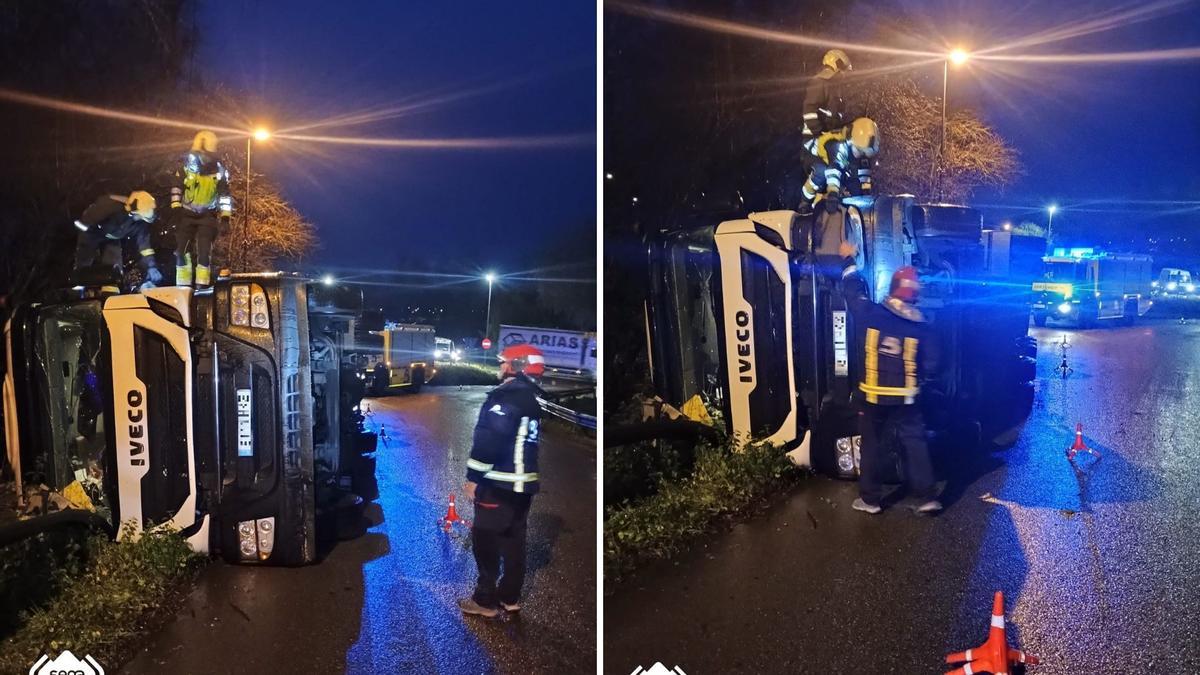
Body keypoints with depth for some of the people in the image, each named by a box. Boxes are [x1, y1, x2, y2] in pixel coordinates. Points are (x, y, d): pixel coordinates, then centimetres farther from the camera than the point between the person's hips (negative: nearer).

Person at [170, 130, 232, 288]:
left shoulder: (219, 171, -9)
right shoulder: (186, 166, -9)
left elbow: (225, 195, -3)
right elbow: (177, 188, 1)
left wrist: (225, 217, -7)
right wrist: (175, 209, -3)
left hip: (208, 216, -1)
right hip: (187, 214, 1)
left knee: (204, 250, -10)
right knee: (182, 250, -2)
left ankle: (202, 285, -4)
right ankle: (183, 285, 7)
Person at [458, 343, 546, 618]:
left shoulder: (505, 396, -16)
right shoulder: (537, 401, 12)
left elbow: (488, 440, -21)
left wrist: (473, 476, -14)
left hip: (499, 484, -8)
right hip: (525, 483, 8)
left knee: (486, 540, 1)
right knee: (513, 540, 14)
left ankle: (485, 600, 6)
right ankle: (510, 597, 21)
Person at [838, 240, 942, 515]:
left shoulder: (870, 314, -11)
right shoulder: (921, 327, -7)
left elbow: (853, 290, 6)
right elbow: (930, 365, -4)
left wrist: (848, 259, 20)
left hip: (874, 396, 0)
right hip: (906, 398, 1)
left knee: (872, 445, 10)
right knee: (915, 444, 9)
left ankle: (870, 499, 16)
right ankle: (926, 498, 9)